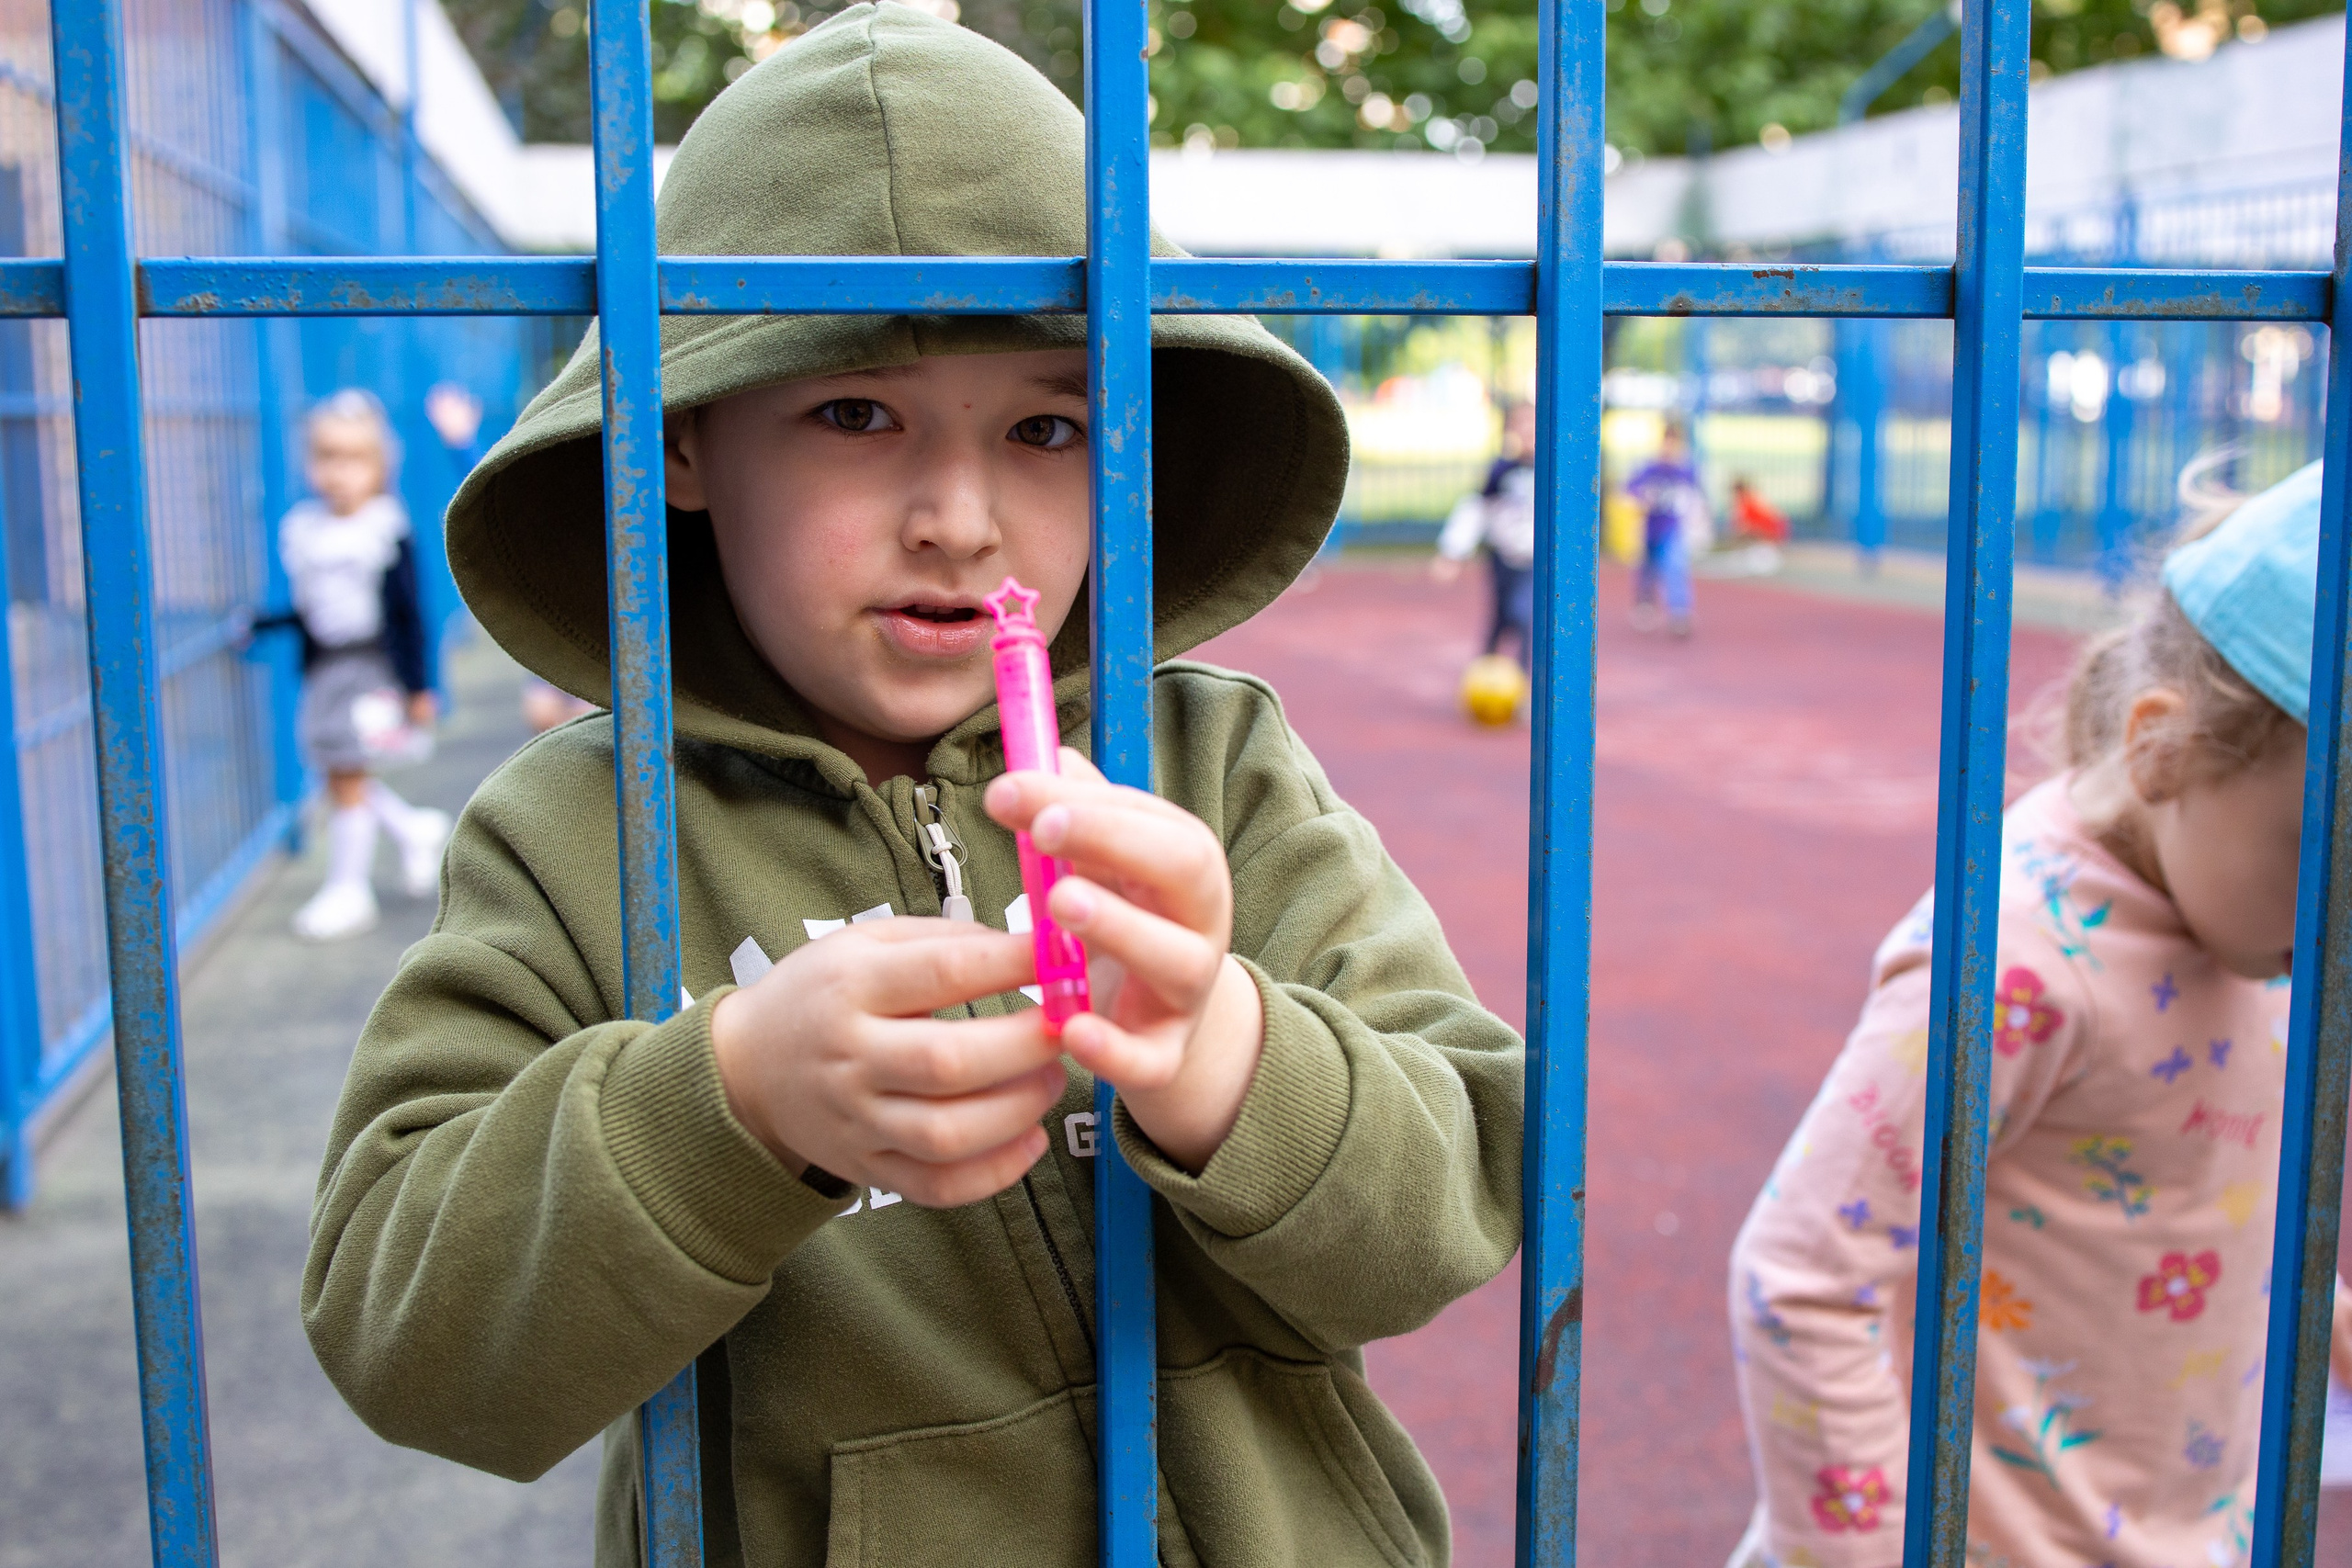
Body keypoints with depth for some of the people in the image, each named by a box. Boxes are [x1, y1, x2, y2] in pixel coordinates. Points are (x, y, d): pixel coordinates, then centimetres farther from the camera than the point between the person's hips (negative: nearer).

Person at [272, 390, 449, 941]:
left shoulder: (388, 530, -9)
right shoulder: (302, 529, 5)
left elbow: (409, 614, -7)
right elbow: (308, 610, 13)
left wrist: (418, 686, -7)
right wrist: (263, 624, 0)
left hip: (373, 667, -6)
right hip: (325, 666, 6)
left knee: (347, 773, -2)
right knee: (338, 773, 9)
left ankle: (349, 887, 11)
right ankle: (415, 828, 34)